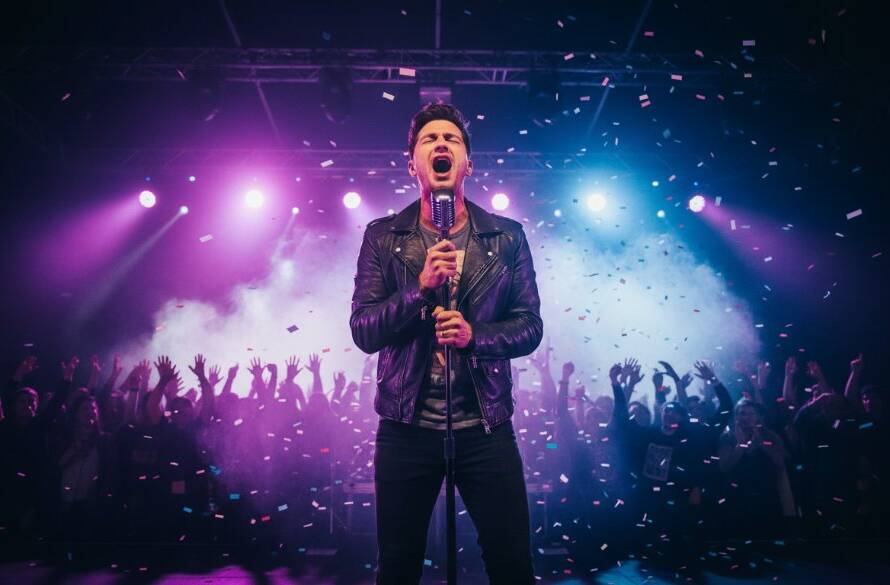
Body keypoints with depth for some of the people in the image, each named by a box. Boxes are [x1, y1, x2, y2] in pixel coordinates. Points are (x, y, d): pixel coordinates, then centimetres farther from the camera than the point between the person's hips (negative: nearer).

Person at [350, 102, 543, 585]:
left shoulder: (507, 237, 3)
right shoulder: (383, 236, 1)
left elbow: (530, 326, 1)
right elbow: (363, 331, -6)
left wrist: (475, 336, -18)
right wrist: (421, 287, -21)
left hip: (486, 427, 0)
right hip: (407, 428, 0)